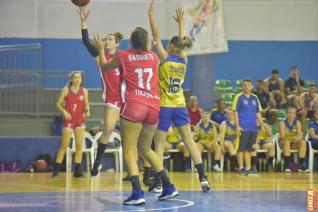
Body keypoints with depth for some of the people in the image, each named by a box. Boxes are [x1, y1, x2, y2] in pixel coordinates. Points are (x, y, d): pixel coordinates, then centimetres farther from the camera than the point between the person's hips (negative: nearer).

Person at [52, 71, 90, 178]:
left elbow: (86, 105, 10)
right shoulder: (66, 90, -3)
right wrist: (64, 111, -19)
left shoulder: (84, 91, 5)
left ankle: (78, 171, 5)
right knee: (64, 145, -5)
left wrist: (87, 111, -12)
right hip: (68, 121, -3)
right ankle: (56, 170, 0)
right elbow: (58, 104, -2)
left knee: (79, 145, 0)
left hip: (80, 121, 3)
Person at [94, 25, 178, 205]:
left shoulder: (123, 56, 3)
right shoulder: (153, 56, 12)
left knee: (129, 151, -3)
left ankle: (138, 193, -20)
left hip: (133, 106, -5)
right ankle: (168, 187, 17)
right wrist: (148, 47, 51)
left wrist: (101, 49, 36)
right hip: (153, 107, 5)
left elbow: (104, 67, 22)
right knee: (145, 148, 21)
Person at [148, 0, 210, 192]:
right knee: (190, 142, 4)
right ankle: (203, 178, -2)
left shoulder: (165, 58, -8)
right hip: (180, 106, 4)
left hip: (164, 106, -4)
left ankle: (158, 183, -2)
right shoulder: (184, 60, 4)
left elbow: (156, 37, -4)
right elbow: (182, 42, 21)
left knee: (160, 144, 1)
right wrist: (181, 22, 34)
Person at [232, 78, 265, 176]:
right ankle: (241, 168, 1)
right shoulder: (239, 97, -2)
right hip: (243, 127, -5)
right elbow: (235, 112, -5)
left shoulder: (255, 98, 13)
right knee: (241, 148, -4)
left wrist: (262, 124, 11)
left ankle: (248, 168, 12)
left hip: (253, 127, 5)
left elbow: (258, 113, 18)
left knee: (249, 148, 8)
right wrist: (237, 126, -12)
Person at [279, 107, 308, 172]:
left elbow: (300, 135, -11)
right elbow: (282, 137, -19)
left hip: (294, 143, 3)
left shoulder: (297, 123, -2)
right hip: (283, 142, -3)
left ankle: (301, 165, -29)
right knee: (287, 142, -37)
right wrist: (292, 138, -35)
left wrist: (297, 138, -35)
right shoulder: (283, 123, -11)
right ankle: (287, 166, -41)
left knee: (303, 142, -26)